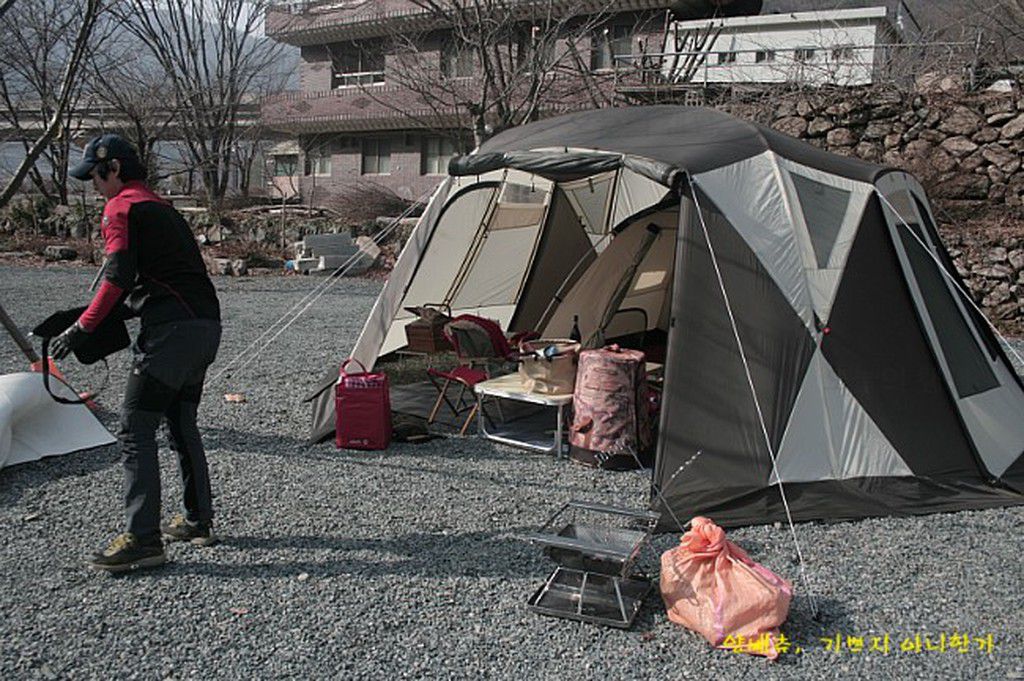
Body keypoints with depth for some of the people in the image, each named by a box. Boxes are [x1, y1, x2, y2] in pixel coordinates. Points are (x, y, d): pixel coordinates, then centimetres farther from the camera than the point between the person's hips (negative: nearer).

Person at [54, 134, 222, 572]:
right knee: (182, 425, 19)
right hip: (207, 324, 10)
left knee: (136, 432, -6)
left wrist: (81, 328, -10)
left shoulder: (121, 208, -2)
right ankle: (198, 522, 26)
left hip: (170, 330, -9)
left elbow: (118, 276, -14)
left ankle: (142, 540, -7)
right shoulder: (161, 207, 25)